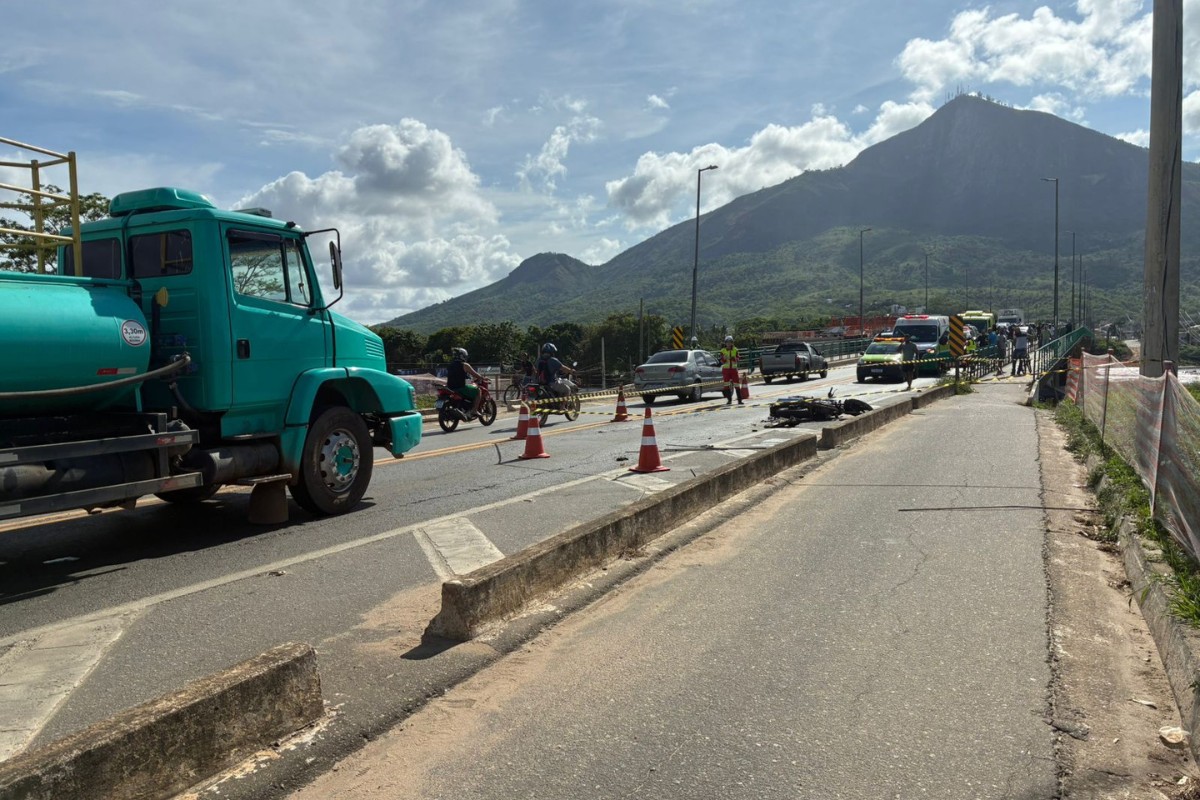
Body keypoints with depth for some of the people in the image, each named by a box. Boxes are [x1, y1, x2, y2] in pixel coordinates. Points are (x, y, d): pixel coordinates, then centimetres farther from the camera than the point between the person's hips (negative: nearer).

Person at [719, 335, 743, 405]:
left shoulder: (735, 350, 3)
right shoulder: (723, 351, 1)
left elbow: (737, 360, -3)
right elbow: (722, 361, -2)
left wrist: (733, 358, -23)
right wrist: (724, 358, -22)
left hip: (734, 369, 0)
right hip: (726, 369, 0)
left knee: (737, 385, -3)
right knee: (726, 385, -2)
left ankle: (739, 400, 1)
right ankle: (729, 400, 6)